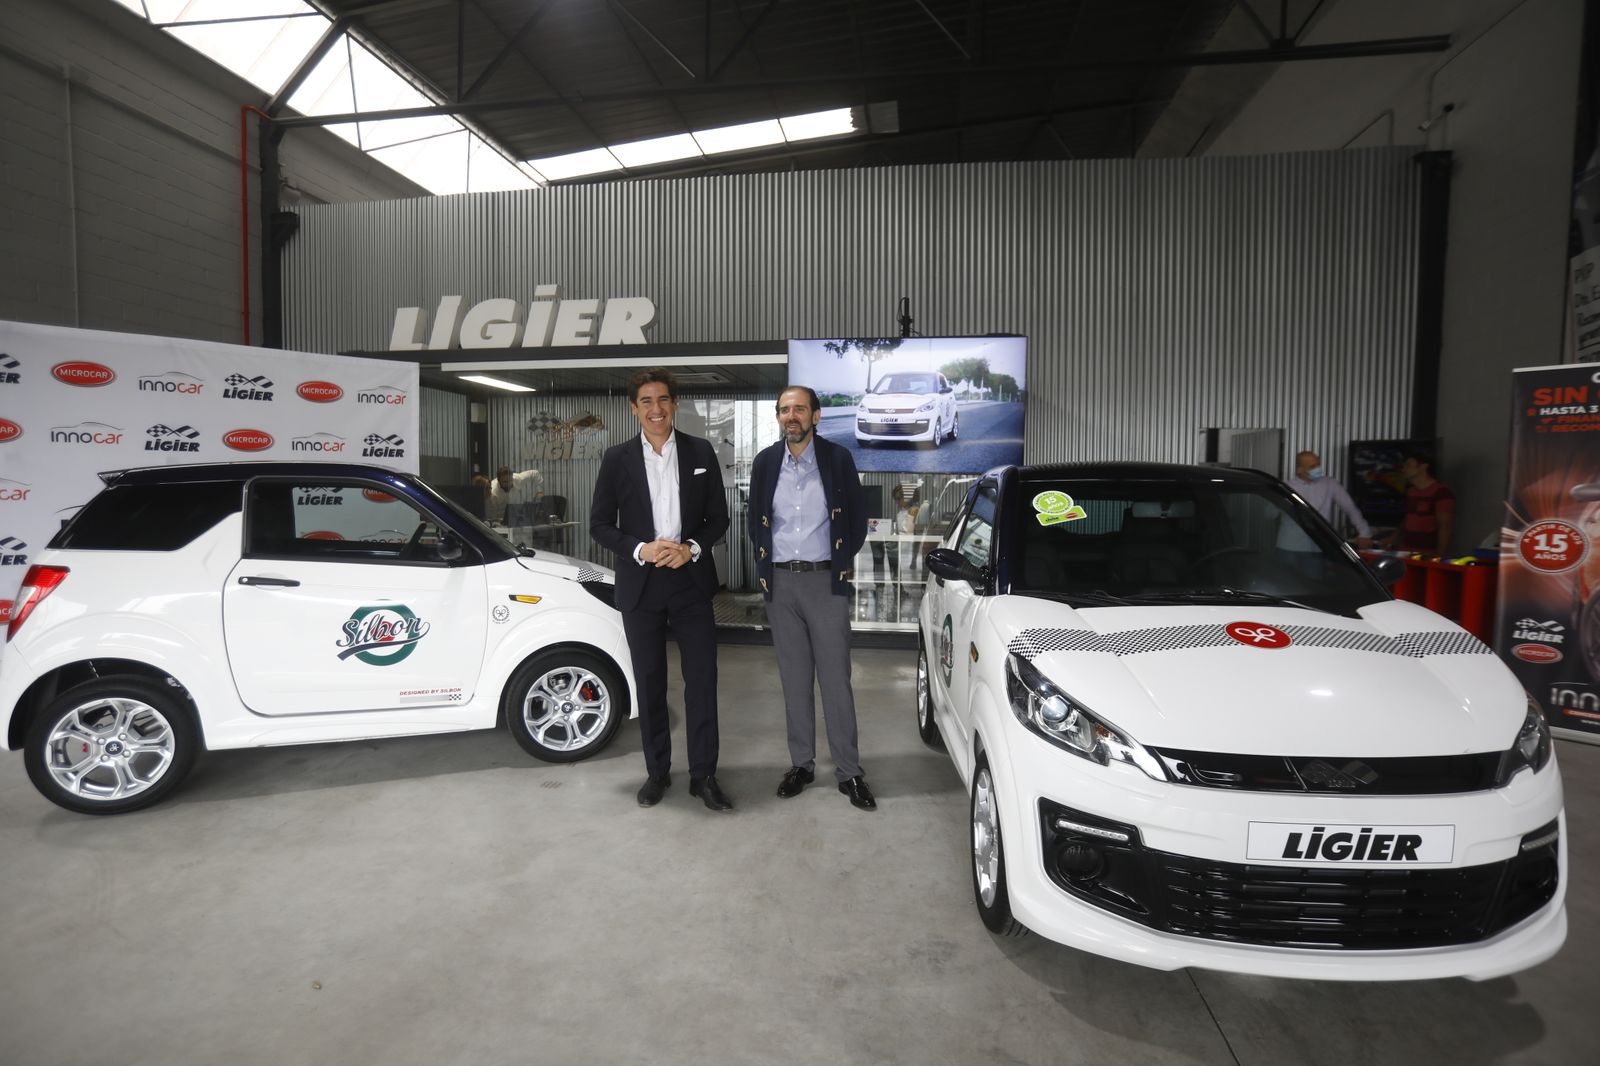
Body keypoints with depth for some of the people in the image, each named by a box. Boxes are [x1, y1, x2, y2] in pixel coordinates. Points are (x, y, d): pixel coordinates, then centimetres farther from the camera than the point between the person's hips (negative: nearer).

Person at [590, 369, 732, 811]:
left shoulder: (701, 452, 3)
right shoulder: (617, 458, 1)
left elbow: (718, 517, 5)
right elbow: (600, 525, 2)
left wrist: (692, 548, -13)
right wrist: (641, 550, -14)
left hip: (691, 580, 0)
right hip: (640, 585, 0)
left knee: (702, 680, 1)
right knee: (649, 683, 10)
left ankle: (704, 774, 13)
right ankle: (657, 771, 24)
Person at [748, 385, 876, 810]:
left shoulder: (837, 458, -3)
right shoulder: (765, 462, 4)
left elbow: (857, 517, 4)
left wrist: (843, 562, 4)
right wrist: (765, 568, 9)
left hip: (826, 581, -2)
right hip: (780, 583, 3)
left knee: (836, 679, 0)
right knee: (794, 679, 10)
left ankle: (849, 771, 9)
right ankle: (801, 763, 21)